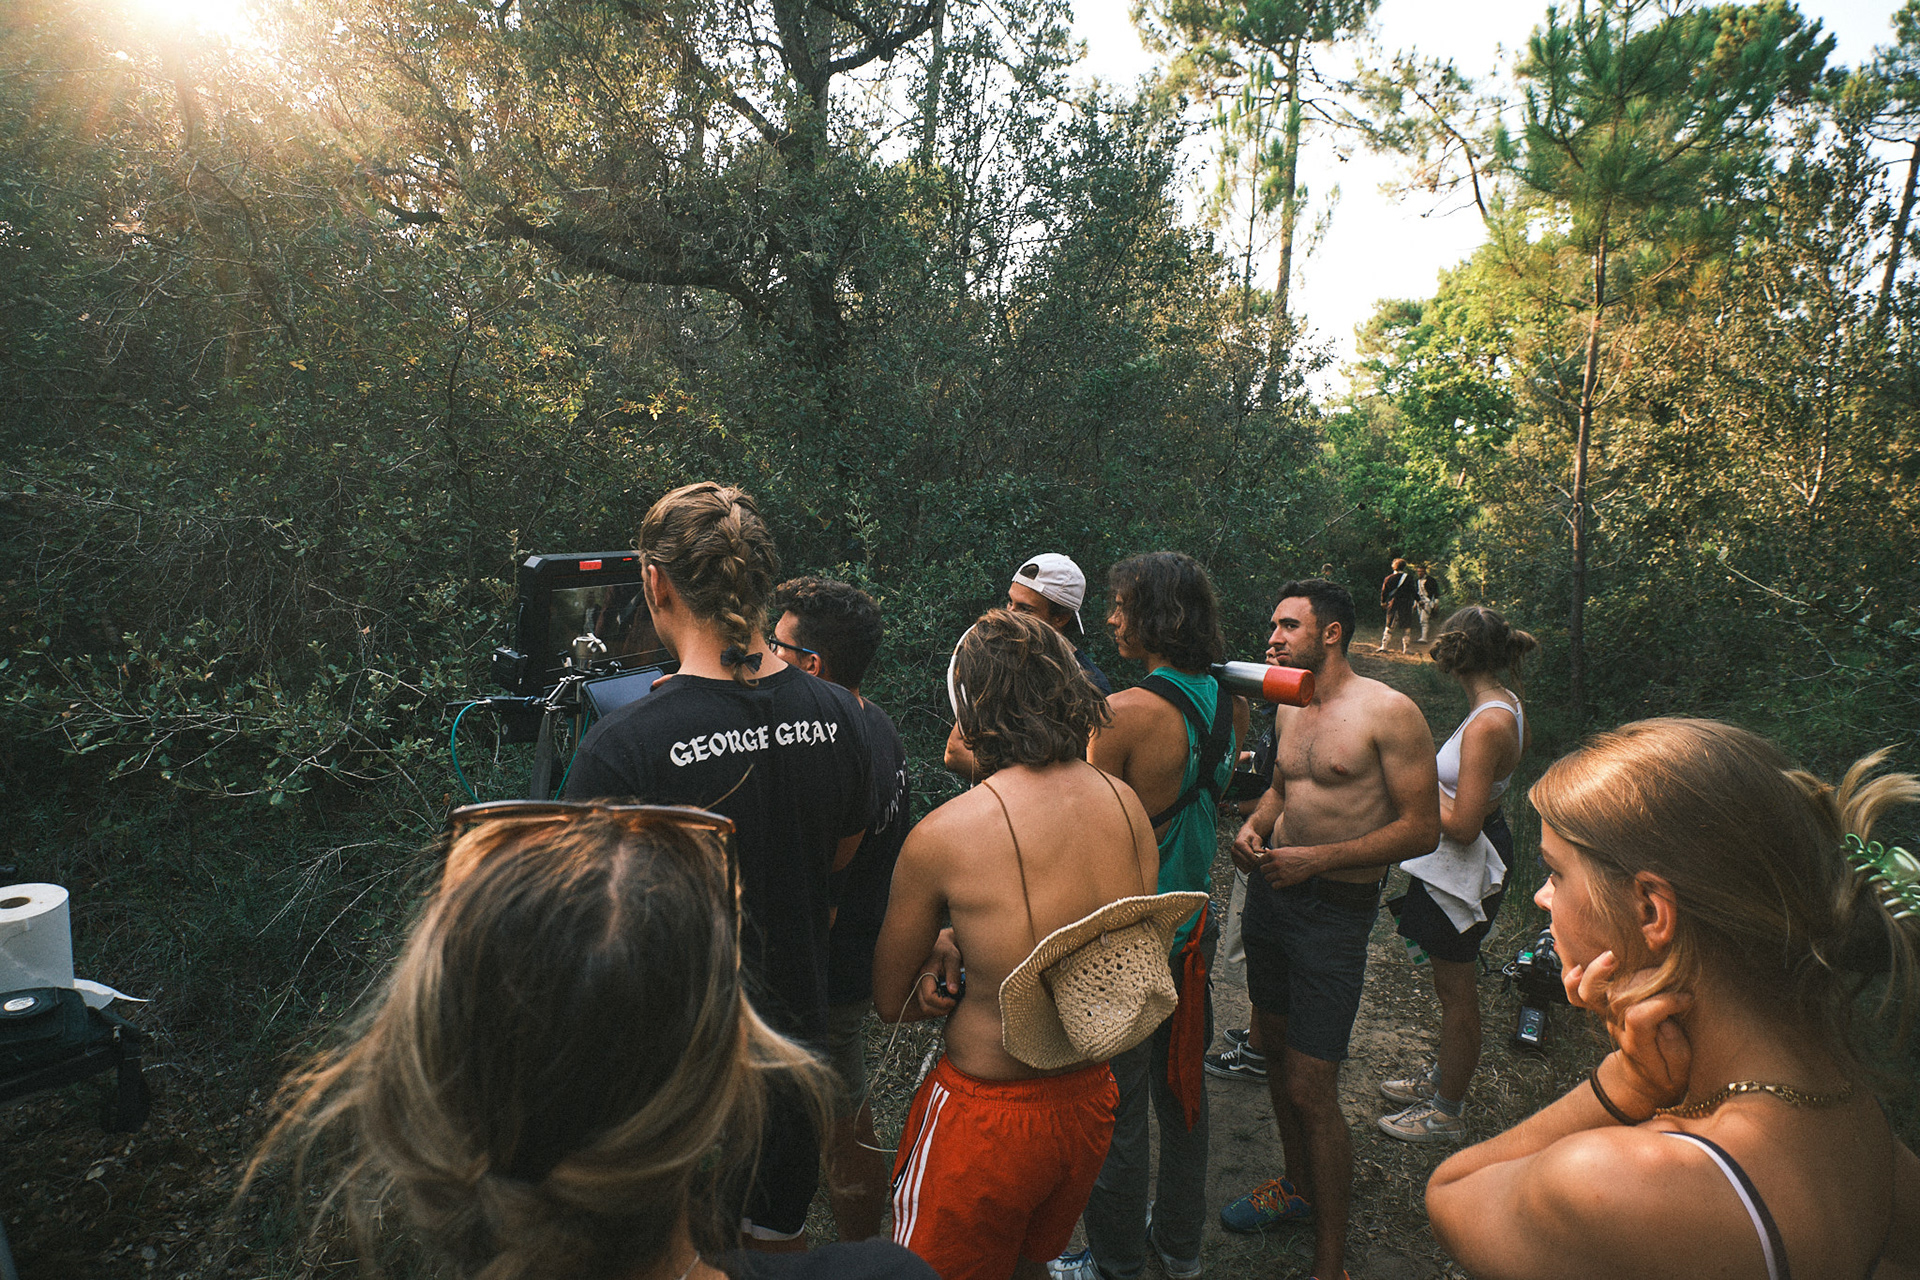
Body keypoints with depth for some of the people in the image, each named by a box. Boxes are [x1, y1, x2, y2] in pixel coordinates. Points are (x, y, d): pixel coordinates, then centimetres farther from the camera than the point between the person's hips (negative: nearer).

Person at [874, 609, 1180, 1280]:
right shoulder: (1127, 803, -7)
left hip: (986, 1117, -5)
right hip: (1091, 1099, 6)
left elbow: (891, 1002, -9)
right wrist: (972, 950, -1)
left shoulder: (941, 834, -23)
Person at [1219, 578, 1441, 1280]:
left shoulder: (1388, 711, -14)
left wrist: (1317, 859, -19)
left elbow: (1422, 827, -15)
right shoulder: (1289, 711, 8)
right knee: (1277, 1047, 19)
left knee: (1311, 1089, -4)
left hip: (1334, 910, -7)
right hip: (1271, 888, 7)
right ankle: (1298, 1183, 42)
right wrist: (1254, 825, 1)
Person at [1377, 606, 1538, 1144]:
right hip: (1478, 852, 10)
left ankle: (1446, 1112, 25)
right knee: (1455, 984, 25)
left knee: (1457, 993, 7)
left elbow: (1462, 826, -29)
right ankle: (1443, 1076, 43)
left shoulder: (1486, 725, -29)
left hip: (1463, 868, -10)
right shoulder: (1508, 703, 2)